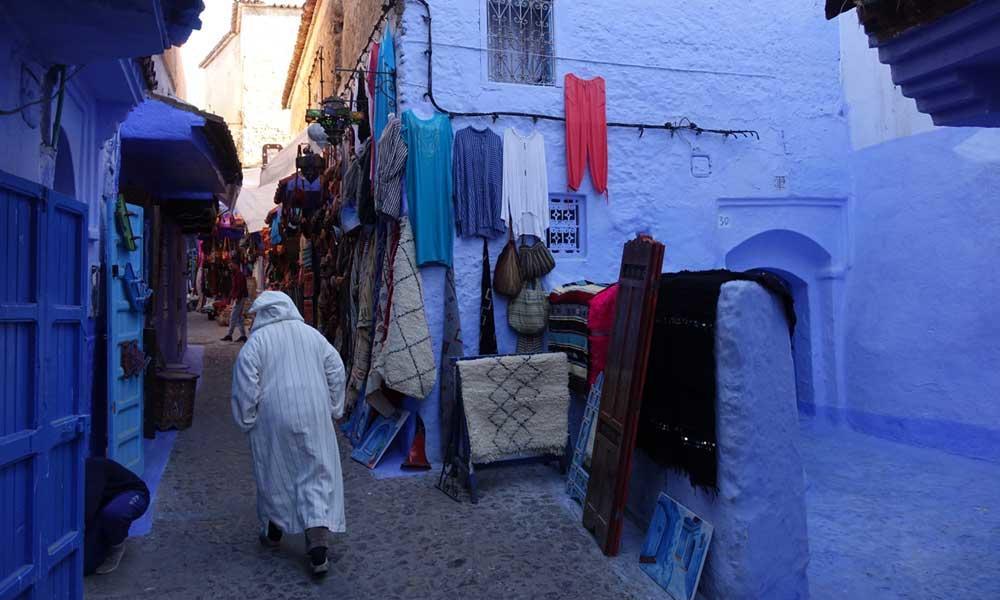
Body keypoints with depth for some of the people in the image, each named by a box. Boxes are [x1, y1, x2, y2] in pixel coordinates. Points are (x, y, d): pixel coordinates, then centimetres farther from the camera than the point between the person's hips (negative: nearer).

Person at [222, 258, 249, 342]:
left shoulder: (239, 275, -14)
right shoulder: (235, 274, 16)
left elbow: (241, 288, -22)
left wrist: (237, 298, -24)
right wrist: (232, 297, 15)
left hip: (240, 298, -10)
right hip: (237, 298, 10)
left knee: (233, 317, -6)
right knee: (239, 317, 10)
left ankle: (229, 335, 0)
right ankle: (243, 335, 12)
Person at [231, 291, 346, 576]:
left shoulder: (256, 341, -3)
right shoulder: (312, 334, 7)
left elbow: (245, 385, -7)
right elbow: (336, 373, 7)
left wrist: (246, 422, 5)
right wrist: (334, 412, 15)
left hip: (273, 419, -1)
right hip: (314, 416, 2)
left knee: (275, 473, 17)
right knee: (317, 476, 4)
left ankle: (274, 531, 35)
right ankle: (318, 544, -6)